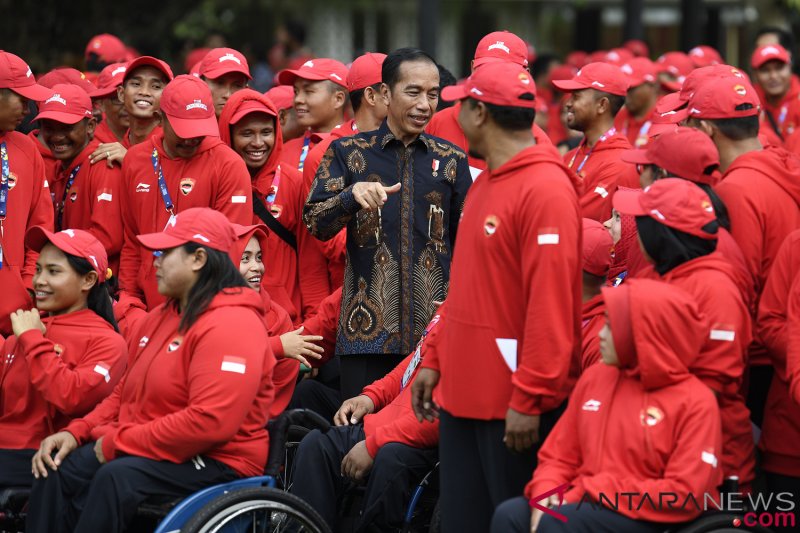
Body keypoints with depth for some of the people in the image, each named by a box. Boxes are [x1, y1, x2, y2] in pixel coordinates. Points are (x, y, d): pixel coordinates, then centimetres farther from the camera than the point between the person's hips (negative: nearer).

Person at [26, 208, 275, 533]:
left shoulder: (231, 324, -18)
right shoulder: (162, 316, 16)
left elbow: (210, 422, -28)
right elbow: (127, 393, 23)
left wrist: (118, 443, -21)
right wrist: (77, 432, 3)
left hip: (214, 464, -9)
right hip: (147, 452, 9)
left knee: (117, 478, -33)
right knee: (57, 470, -11)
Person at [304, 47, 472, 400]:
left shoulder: (451, 160, 11)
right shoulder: (347, 153, 6)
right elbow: (315, 224, -2)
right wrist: (352, 195, -21)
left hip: (436, 327, 1)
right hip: (367, 328, -1)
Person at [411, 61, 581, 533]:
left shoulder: (546, 189, -15)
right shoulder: (484, 184, 15)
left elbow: (551, 303, -20)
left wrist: (530, 397, -21)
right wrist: (436, 362, 18)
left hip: (514, 406, -9)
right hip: (463, 395, 9)